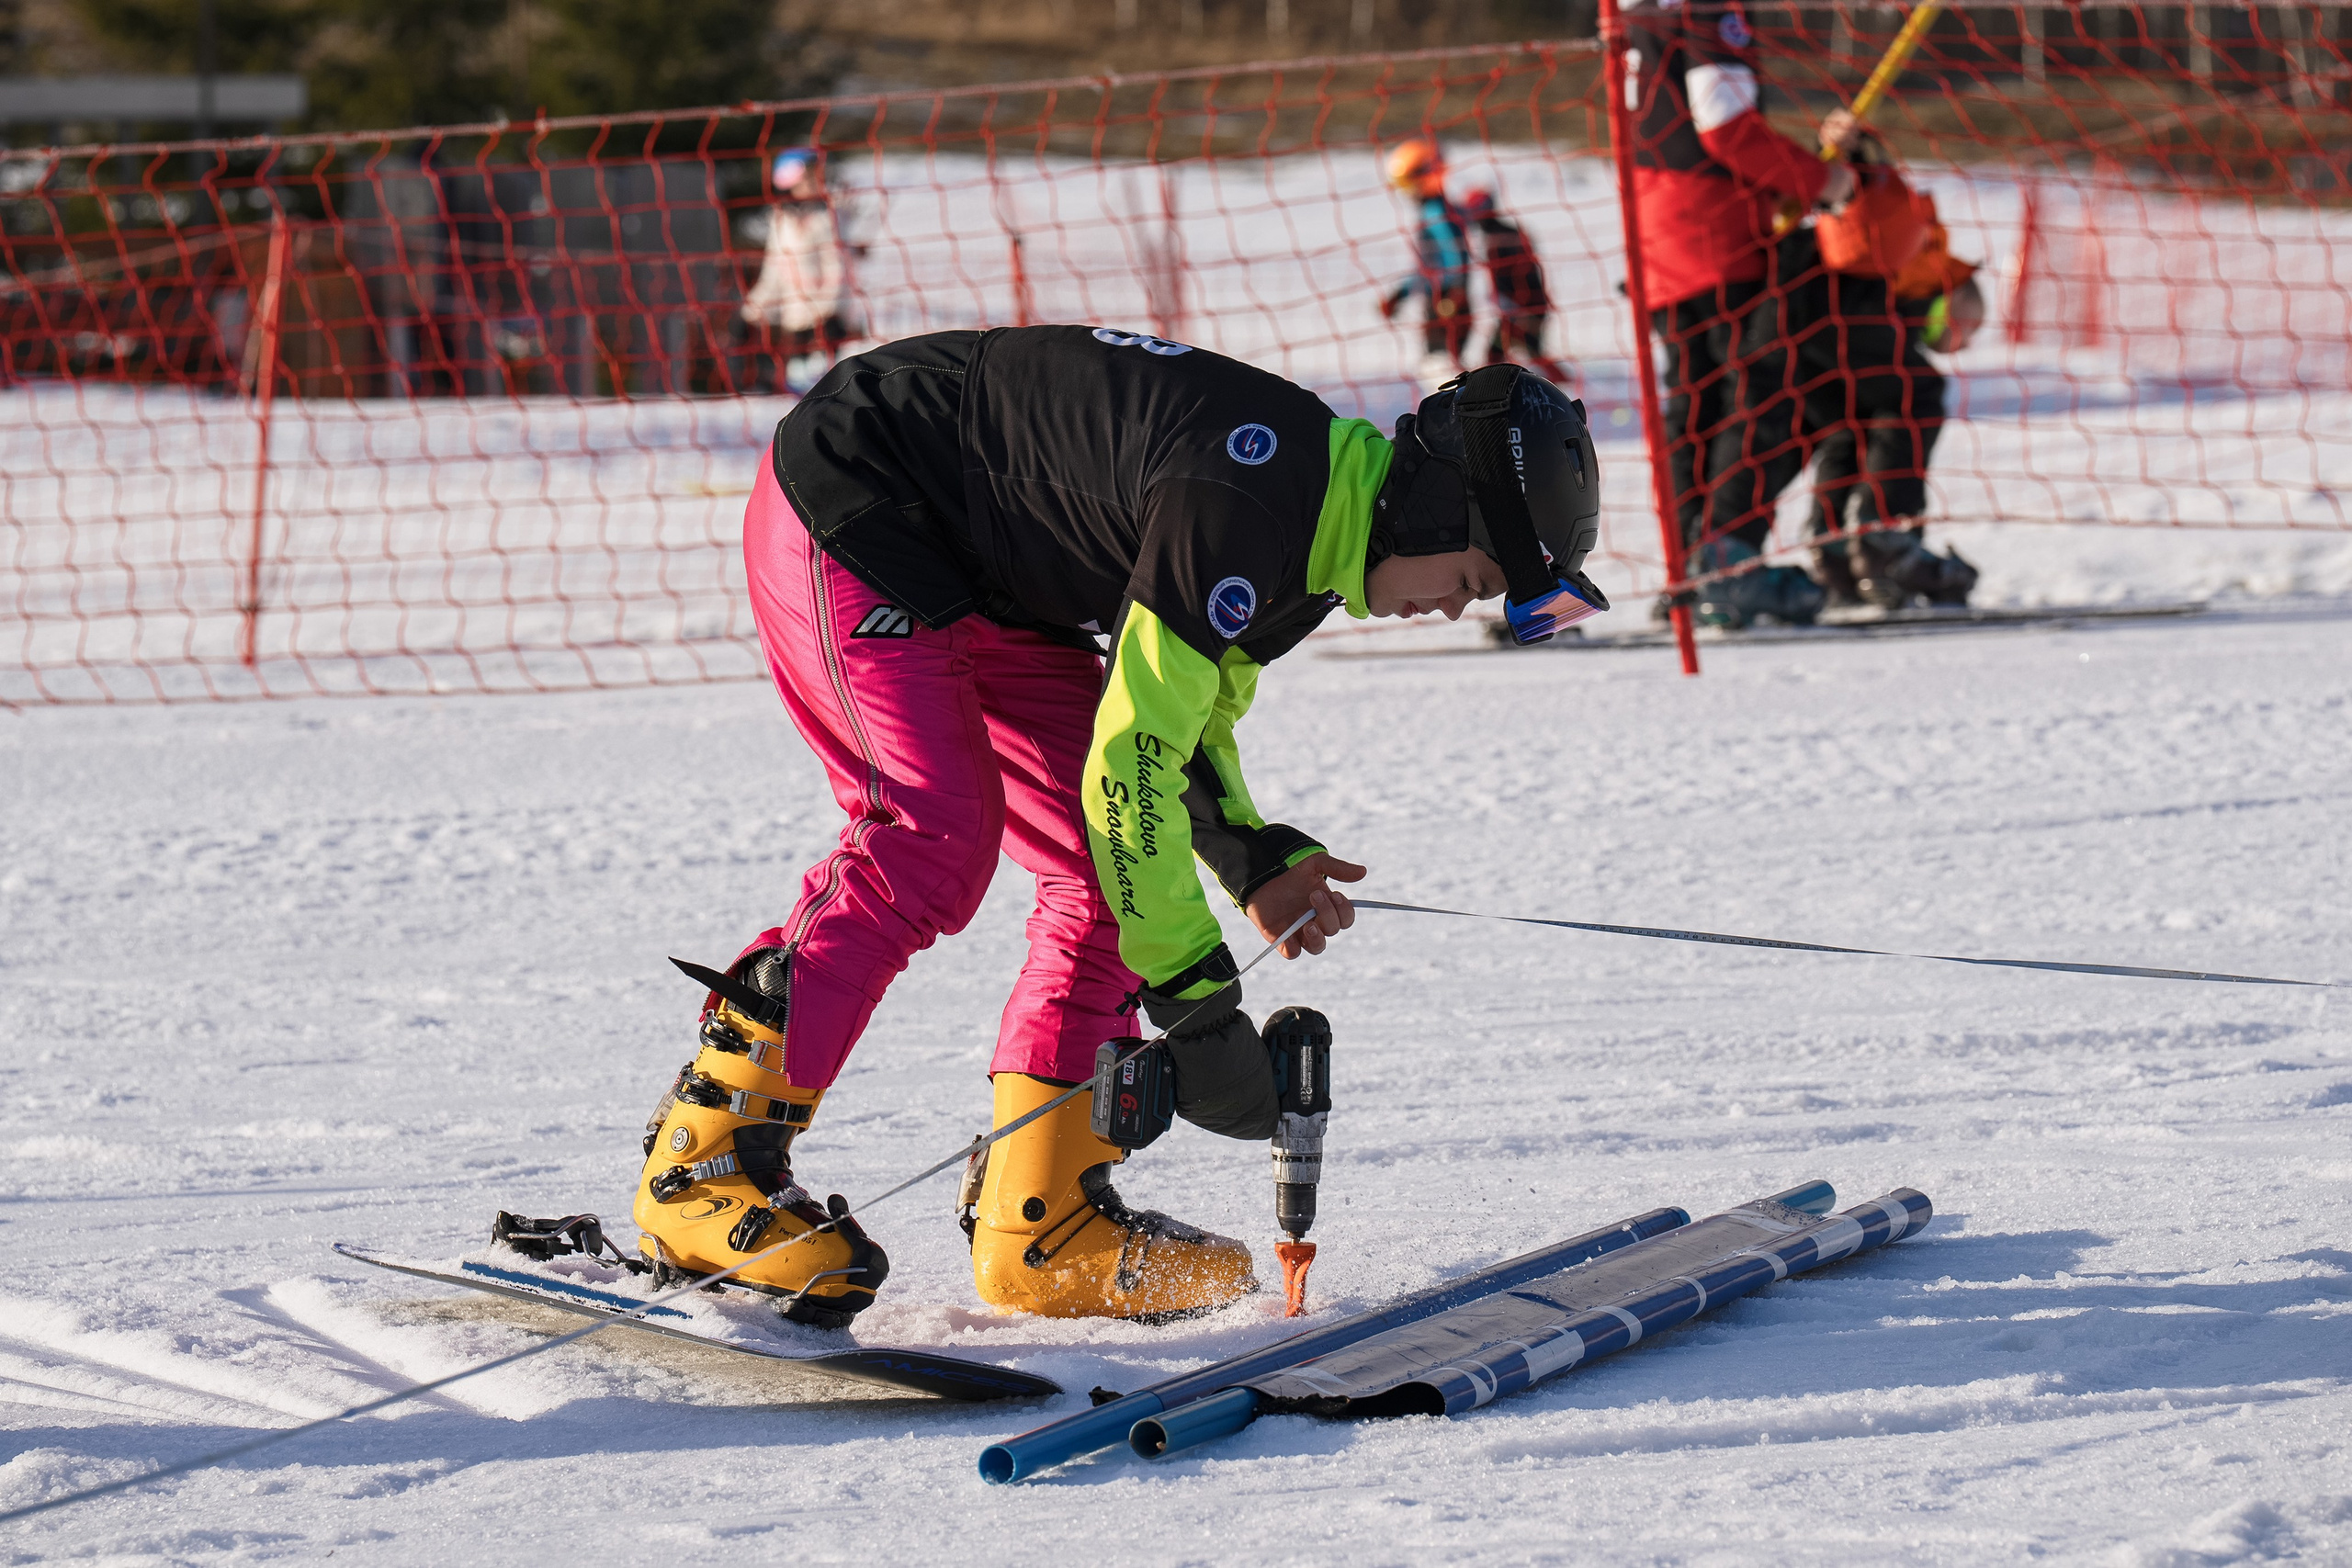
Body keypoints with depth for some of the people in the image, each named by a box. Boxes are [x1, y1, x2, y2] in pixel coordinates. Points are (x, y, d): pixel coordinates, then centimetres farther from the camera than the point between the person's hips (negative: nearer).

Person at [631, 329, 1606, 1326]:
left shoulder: (1311, 537, 1)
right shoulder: (1245, 503, -30)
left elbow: (1187, 728, 12)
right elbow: (1131, 754, -31)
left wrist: (1257, 860, -6)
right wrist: (1198, 1001, -28)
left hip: (985, 584, 10)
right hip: (842, 508, -10)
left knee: (1100, 860, 0)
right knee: (936, 840, -22)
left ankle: (1041, 1221, 3)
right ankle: (703, 1161, -16)